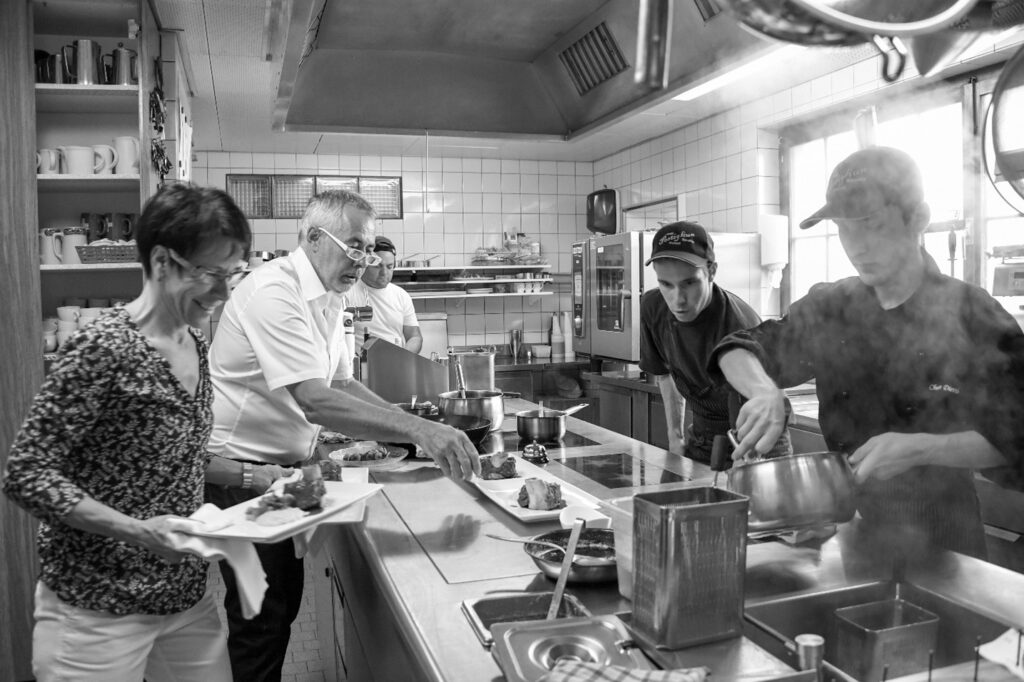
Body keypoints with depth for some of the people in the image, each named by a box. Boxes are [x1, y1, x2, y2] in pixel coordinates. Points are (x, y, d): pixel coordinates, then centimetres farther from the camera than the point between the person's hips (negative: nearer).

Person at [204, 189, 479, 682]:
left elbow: (340, 383, 14)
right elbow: (316, 401, -33)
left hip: (281, 471, 9)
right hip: (242, 476, -9)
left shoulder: (329, 299, 7)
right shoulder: (274, 292, -23)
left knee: (284, 600, 19)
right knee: (261, 620, 2)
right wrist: (417, 430, -37)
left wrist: (412, 426, 2)